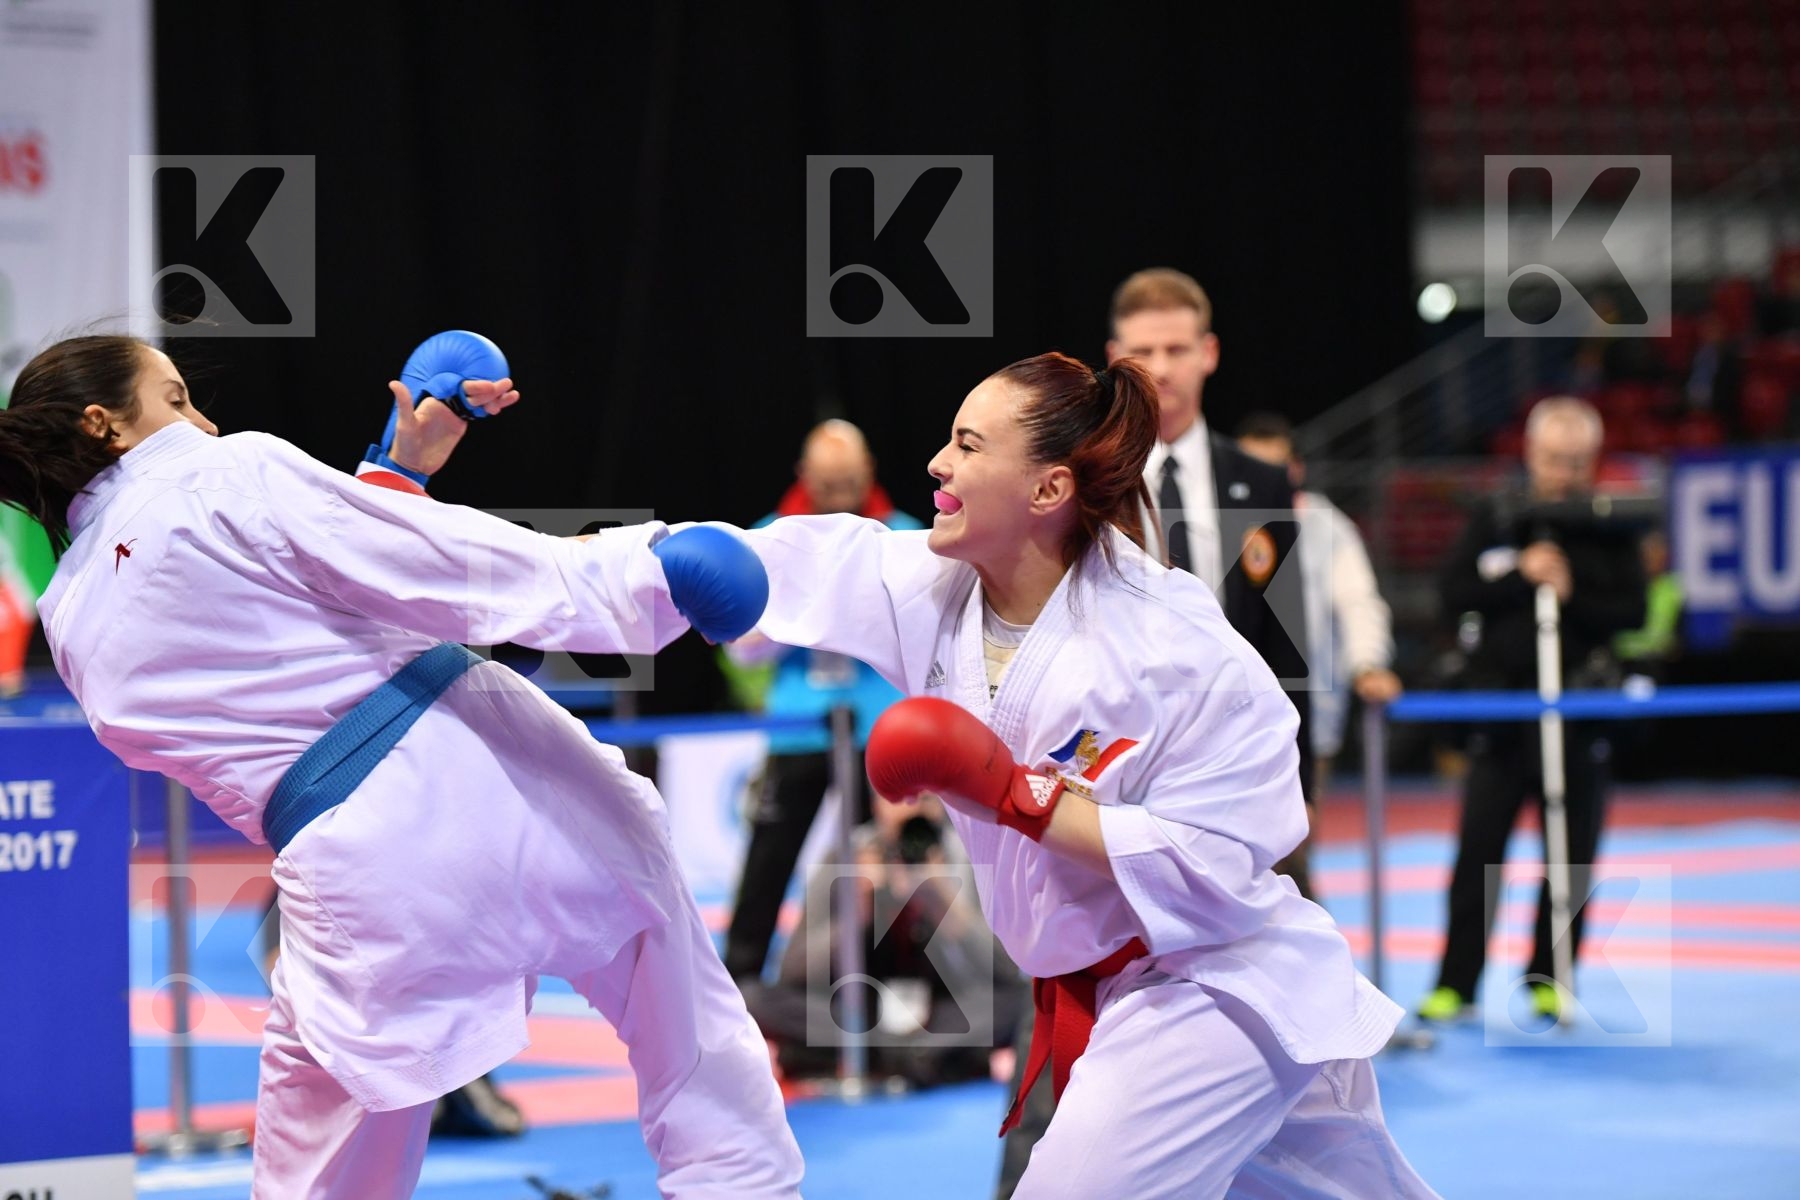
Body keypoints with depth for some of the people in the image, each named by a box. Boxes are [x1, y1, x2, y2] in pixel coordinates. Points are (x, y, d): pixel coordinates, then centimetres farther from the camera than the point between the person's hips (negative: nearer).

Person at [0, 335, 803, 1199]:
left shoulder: (70, 628, 13)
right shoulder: (225, 473, -3)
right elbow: (423, 563, -9)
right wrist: (631, 577, -9)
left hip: (355, 866, 2)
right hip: (479, 765, -2)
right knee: (689, 1023, 20)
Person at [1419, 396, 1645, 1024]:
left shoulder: (1611, 533, 2)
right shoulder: (1494, 520, 4)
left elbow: (1632, 613, -4)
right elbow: (1453, 594, -3)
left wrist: (1573, 597, -17)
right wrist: (1520, 578, -13)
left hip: (1579, 716, 0)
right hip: (1501, 708, 0)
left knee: (1573, 853, 4)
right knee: (1478, 852, 0)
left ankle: (1549, 978, 15)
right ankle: (1455, 984, 5)